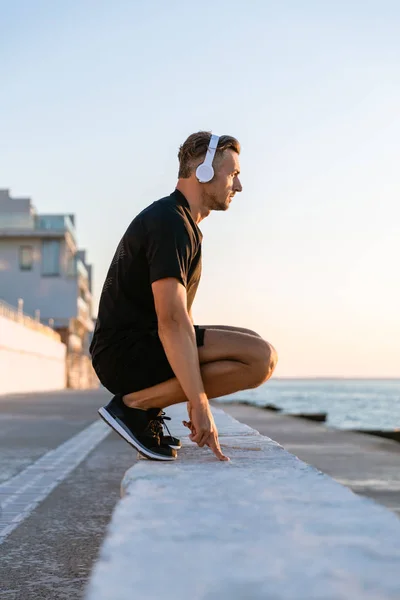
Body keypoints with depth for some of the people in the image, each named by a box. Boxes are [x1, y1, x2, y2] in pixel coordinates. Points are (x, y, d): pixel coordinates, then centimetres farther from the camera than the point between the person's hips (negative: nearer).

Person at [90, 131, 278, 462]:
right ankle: (134, 404, -12)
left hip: (141, 347, 10)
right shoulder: (169, 222, -15)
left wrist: (197, 398, 22)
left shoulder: (182, 223, 18)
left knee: (253, 344, 16)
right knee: (261, 358, -20)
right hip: (128, 352, -10)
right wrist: (200, 405, -28)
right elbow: (171, 320, -26)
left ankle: (150, 410, 8)